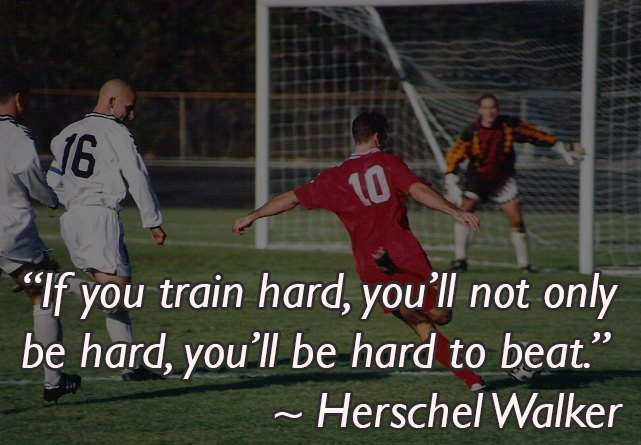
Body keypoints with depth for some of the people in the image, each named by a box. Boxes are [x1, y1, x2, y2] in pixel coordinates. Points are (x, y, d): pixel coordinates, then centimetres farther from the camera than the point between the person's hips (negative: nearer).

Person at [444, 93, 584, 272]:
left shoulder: (509, 125, -12)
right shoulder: (471, 133, -17)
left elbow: (535, 134, 0)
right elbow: (453, 157, -14)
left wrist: (561, 148, 6)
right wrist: (451, 182, -25)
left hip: (502, 178, 1)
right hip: (478, 176, -1)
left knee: (517, 220, -6)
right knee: (464, 210, -21)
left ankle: (523, 262, 9)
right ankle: (460, 258, -13)